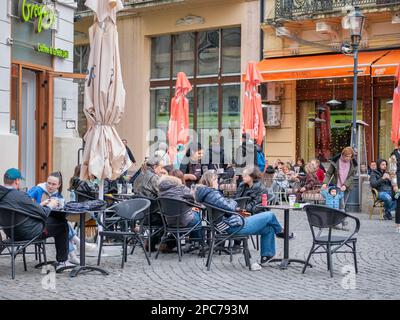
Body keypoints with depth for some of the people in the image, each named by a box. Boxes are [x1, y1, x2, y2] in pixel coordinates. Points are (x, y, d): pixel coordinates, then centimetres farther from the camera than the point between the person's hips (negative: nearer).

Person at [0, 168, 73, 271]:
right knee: (62, 224, 5)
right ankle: (62, 261, 12)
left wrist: (42, 204, 14)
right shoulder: (19, 195, -26)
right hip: (28, 233, -9)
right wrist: (50, 206, 4)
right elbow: (43, 213, -16)